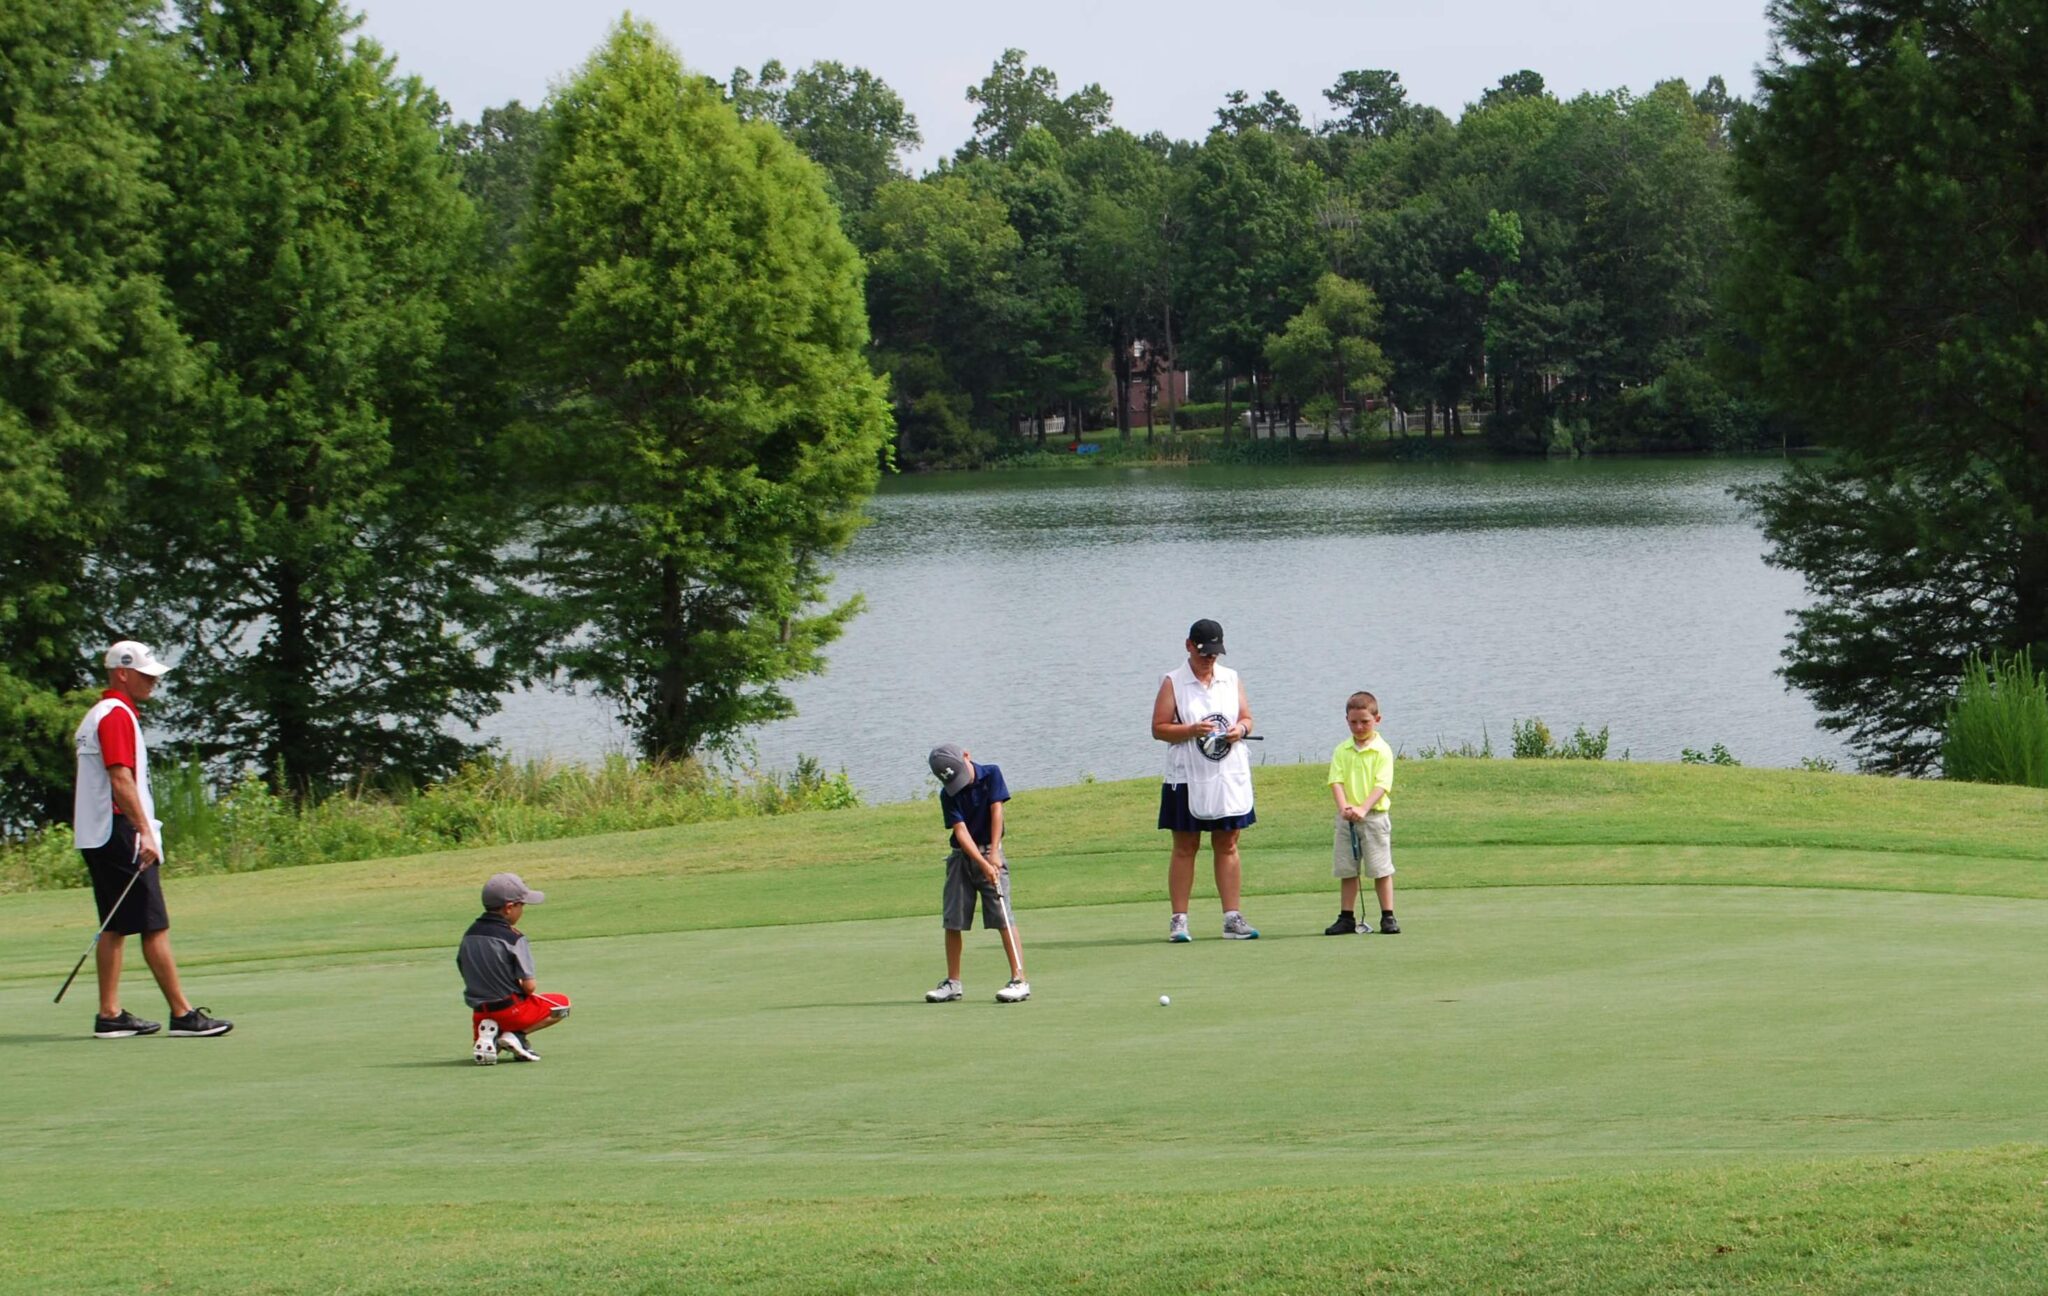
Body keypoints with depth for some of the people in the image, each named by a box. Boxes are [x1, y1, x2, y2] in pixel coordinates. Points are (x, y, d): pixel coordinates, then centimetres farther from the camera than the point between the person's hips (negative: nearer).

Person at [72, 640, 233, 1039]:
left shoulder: (96, 716, 19)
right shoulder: (117, 715, -13)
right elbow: (121, 779, -22)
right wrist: (144, 831, -25)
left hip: (96, 837, 10)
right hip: (121, 834, -10)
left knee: (115, 928, 9)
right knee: (154, 926, -9)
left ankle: (109, 1015, 8)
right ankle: (182, 1014, -9)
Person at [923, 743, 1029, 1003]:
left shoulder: (991, 775, -6)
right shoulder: (948, 795, -7)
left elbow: (996, 811, -10)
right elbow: (961, 831, -13)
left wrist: (993, 854, -16)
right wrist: (983, 864, -24)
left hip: (990, 852, -2)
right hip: (961, 856, 2)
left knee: (1003, 917, -11)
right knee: (953, 920, 3)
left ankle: (1020, 980, -14)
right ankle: (953, 983, 14)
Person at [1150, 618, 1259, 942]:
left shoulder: (1232, 679, 12)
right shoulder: (1172, 682, -1)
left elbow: (1247, 718, 16)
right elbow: (1158, 729, -5)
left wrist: (1240, 729, -7)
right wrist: (1192, 730, -19)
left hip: (1229, 777, 3)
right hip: (1187, 778, -3)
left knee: (1227, 846, 4)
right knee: (1185, 848, 0)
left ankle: (1232, 918, 7)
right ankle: (1179, 920, 3)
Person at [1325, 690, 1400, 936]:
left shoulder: (1382, 750, -3)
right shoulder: (1342, 750, 7)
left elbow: (1382, 785, -12)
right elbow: (1336, 781, -2)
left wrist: (1363, 808, -24)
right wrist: (1343, 806, -19)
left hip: (1375, 815, -3)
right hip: (1347, 818, 3)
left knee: (1381, 869, -1)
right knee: (1346, 870, 6)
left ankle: (1388, 917, 5)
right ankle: (1346, 918, 12)